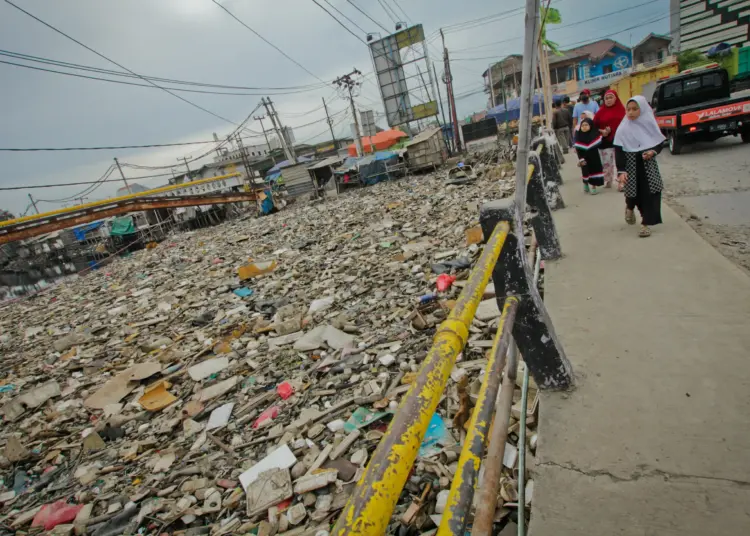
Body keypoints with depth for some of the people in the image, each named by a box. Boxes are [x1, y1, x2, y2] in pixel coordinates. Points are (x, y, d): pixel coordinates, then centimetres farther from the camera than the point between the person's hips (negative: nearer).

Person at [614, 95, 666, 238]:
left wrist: (653, 151, -14)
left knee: (650, 193, -3)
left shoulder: (650, 123, 0)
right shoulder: (623, 129, -7)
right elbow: (618, 151, -11)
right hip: (631, 165, -2)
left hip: (648, 164, 2)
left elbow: (659, 142, 9)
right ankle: (629, 208, 41)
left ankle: (646, 223, 7)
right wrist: (621, 171, -20)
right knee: (633, 193, 4)